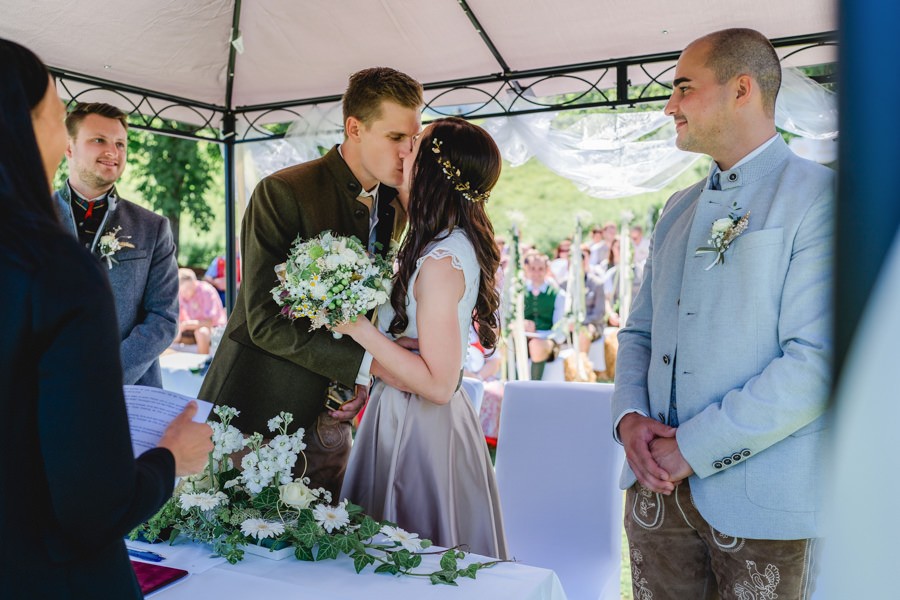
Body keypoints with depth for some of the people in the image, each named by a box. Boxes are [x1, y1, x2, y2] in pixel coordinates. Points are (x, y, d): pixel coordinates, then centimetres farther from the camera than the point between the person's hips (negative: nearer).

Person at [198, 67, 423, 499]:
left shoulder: (395, 208, 5)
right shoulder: (283, 192, -16)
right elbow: (265, 320, -20)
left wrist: (358, 382, -3)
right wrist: (366, 363, -22)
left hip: (328, 415, 6)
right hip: (258, 412, -6)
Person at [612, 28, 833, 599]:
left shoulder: (819, 195, -9)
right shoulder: (678, 208, 13)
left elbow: (818, 360, -18)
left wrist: (694, 446, -17)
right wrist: (629, 417, -3)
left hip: (757, 500, -5)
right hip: (658, 485, 6)